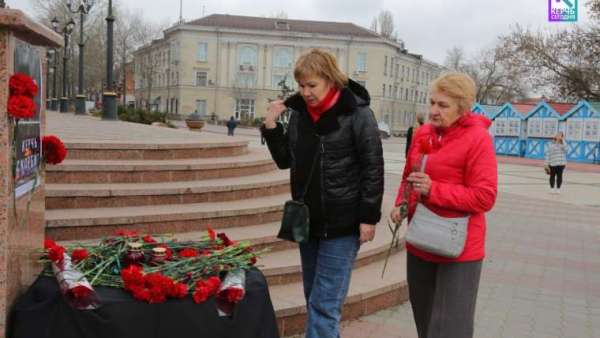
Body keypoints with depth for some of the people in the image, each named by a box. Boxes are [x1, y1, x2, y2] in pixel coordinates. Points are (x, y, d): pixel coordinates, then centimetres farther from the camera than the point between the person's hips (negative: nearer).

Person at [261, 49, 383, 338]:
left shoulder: (357, 114, -12)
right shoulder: (298, 113, 5)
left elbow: (373, 169, -11)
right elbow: (285, 160, 13)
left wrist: (368, 218, -14)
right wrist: (271, 126, 0)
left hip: (342, 224, -6)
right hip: (307, 221, 6)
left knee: (324, 305, -5)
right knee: (314, 300, 16)